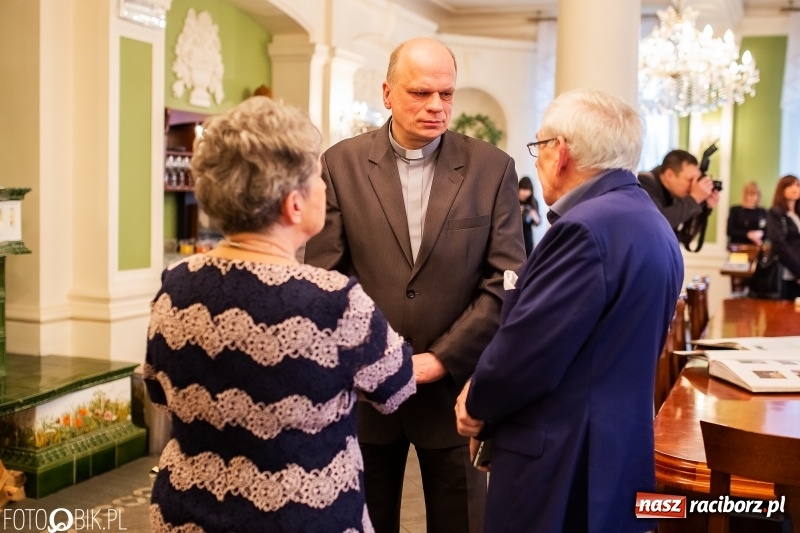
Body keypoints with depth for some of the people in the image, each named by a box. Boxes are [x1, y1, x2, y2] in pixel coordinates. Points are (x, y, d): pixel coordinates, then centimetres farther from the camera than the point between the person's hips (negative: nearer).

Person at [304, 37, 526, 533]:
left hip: (454, 385, 0)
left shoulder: (492, 167, -1)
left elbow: (506, 282, -4)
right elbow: (325, 275, -3)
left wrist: (443, 358, -10)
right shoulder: (341, 163, 0)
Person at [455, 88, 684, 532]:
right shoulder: (648, 222, 10)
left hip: (564, 469, -9)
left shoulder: (588, 227, -22)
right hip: (617, 453, 9)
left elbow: (526, 349, -23)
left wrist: (478, 406, -4)